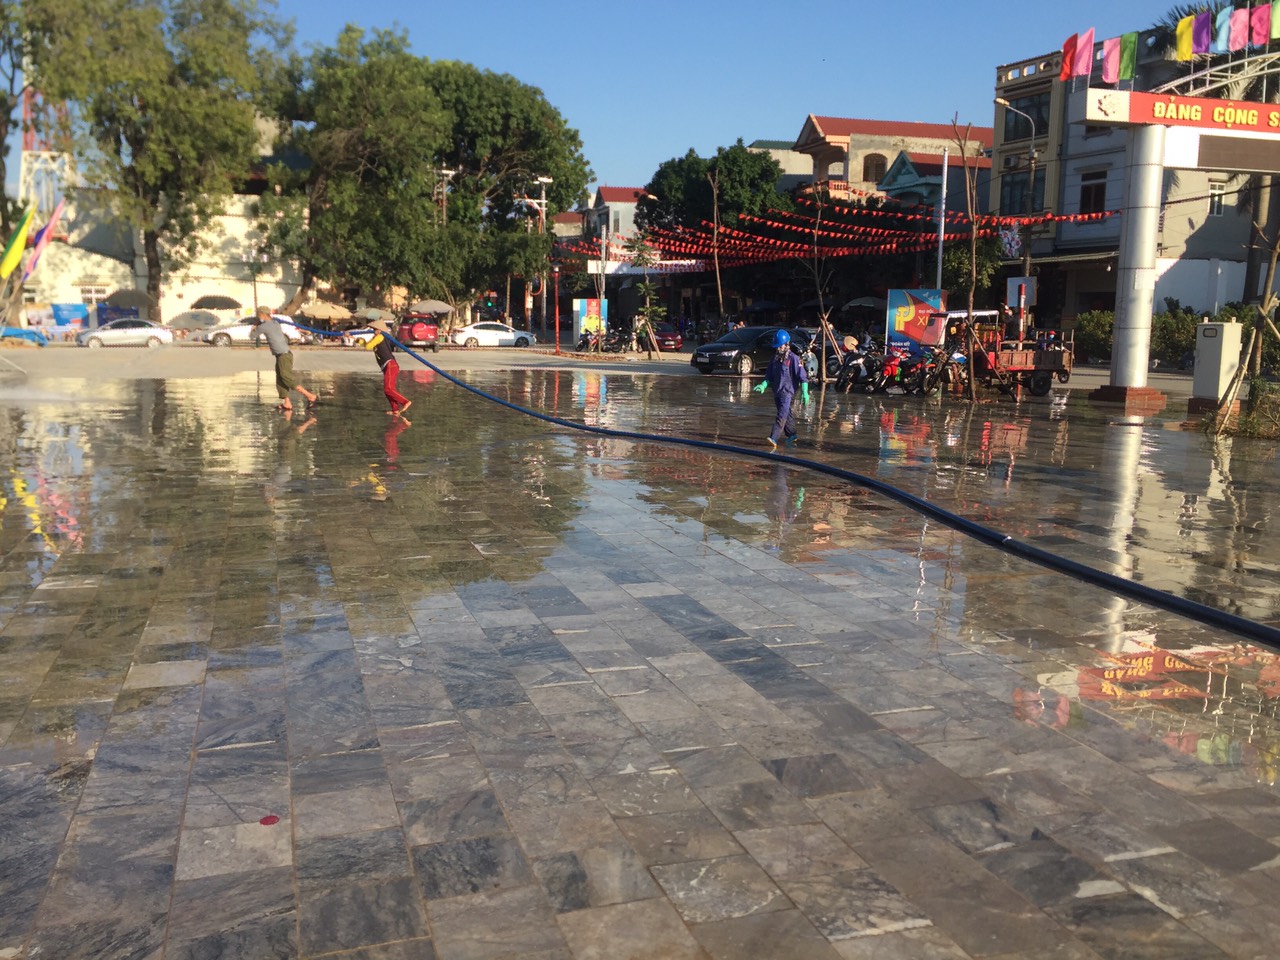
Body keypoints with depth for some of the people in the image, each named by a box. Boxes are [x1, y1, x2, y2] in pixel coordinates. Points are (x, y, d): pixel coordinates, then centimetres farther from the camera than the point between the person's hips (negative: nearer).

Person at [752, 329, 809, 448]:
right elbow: (769, 375, 15)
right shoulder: (775, 358, 12)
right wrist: (764, 385, -4)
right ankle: (791, 435, 31)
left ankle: (774, 438, -25)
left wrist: (805, 392, -17)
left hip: (788, 391, -7)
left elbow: (803, 376, -11)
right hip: (777, 392, 7)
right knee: (787, 414, 17)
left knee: (782, 415, -15)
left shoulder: (793, 358, -9)